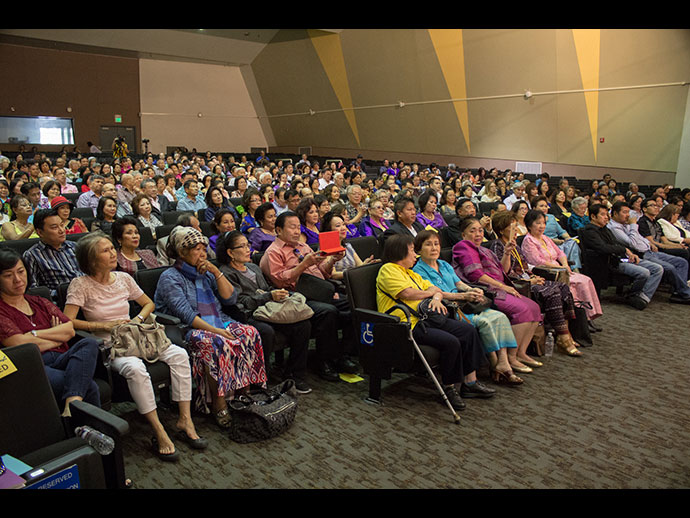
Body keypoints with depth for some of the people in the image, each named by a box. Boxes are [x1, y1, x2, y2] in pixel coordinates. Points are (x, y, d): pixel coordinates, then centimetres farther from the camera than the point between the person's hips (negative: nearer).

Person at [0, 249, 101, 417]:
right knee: (88, 386, -32)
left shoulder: (40, 302, 25)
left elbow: (70, 330, 12)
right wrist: (57, 337, 6)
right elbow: (19, 344, -6)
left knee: (89, 344, -30)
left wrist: (35, 334, 0)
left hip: (61, 360, 5)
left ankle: (72, 404, -44)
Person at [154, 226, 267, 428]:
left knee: (250, 334, -20)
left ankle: (245, 391, -19)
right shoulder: (170, 278, -1)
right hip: (188, 330, -6)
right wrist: (214, 330, -24)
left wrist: (217, 272, 1)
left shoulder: (205, 274, 19)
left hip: (218, 324, 6)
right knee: (216, 343, -37)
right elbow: (185, 315, -14)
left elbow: (230, 299, 10)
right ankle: (218, 405, -29)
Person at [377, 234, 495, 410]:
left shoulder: (411, 273, 24)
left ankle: (470, 383, 5)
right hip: (407, 325, -10)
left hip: (424, 318, 10)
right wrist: (432, 292, 1)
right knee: (450, 342, -25)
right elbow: (408, 293, -17)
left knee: (468, 330, -1)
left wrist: (437, 299, -5)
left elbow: (436, 289, 20)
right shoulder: (388, 270, -5)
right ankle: (448, 388, -7)